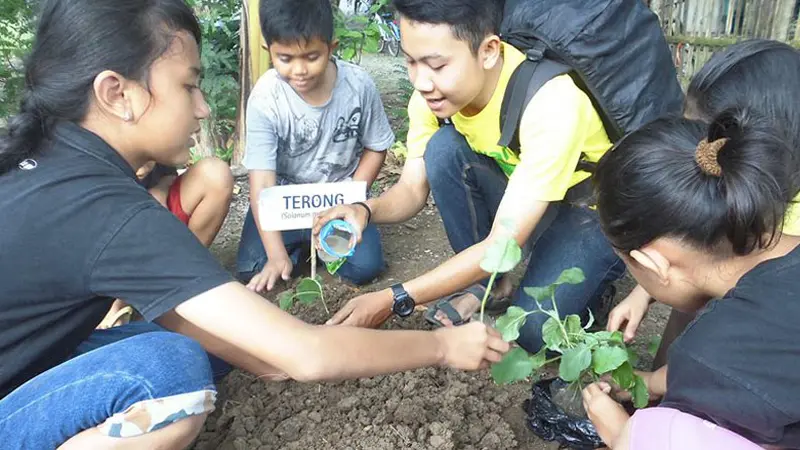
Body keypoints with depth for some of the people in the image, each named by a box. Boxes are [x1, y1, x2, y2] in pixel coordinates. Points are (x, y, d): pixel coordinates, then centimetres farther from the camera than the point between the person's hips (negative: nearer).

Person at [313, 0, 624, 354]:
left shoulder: (551, 101, -35)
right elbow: (412, 189, -9)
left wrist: (393, 299, -37)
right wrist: (366, 211, -32)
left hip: (595, 207, -5)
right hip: (514, 192, 5)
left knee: (532, 329, -28)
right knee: (444, 148, -23)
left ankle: (584, 279, 7)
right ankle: (490, 282, -4)